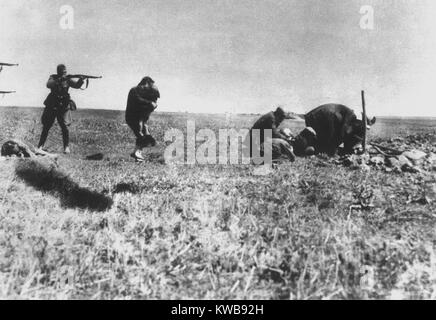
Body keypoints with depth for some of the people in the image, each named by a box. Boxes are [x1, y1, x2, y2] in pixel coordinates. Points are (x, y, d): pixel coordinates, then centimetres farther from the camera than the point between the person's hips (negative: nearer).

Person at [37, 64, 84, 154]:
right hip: (51, 106, 1)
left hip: (63, 106, 0)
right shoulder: (53, 78, -2)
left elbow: (77, 85, -14)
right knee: (46, 127, 7)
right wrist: (59, 80, -32)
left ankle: (66, 147, -4)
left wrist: (81, 80, -33)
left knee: (64, 126, -13)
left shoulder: (67, 79, 0)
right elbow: (49, 85, -21)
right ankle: (41, 145, 20)